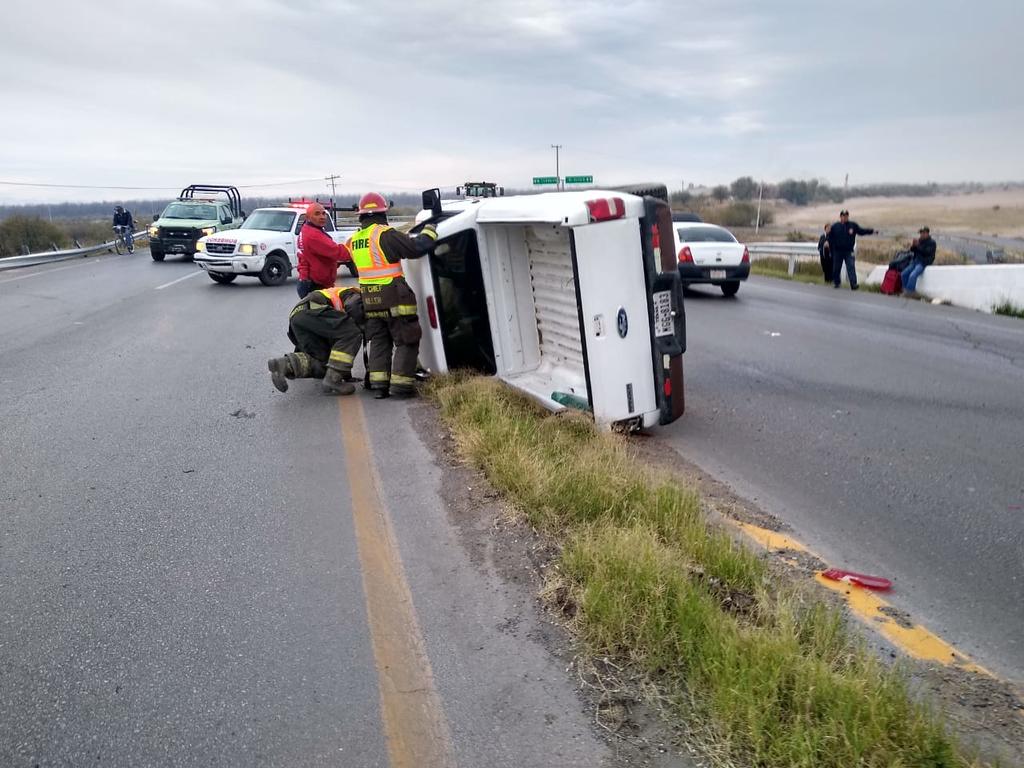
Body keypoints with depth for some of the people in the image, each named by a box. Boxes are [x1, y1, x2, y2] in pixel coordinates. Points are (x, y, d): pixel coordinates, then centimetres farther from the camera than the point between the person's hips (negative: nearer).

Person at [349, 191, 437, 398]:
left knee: (378, 342, 16)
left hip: (369, 300, 7)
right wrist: (429, 232, 1)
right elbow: (415, 247, -16)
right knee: (407, 341, 3)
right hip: (394, 297, -7)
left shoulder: (354, 239, 9)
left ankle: (378, 384, 12)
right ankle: (401, 383, -1)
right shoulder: (385, 234, -14)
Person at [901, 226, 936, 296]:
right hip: (915, 261, 7)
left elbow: (927, 252, -17)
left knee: (912, 275, -28)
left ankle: (908, 291, -24)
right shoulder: (920, 241, 14)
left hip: (924, 263, -7)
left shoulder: (931, 243, -3)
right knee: (903, 274, -9)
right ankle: (905, 290, -3)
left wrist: (918, 245, -18)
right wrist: (913, 245, -7)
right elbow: (912, 250, 14)